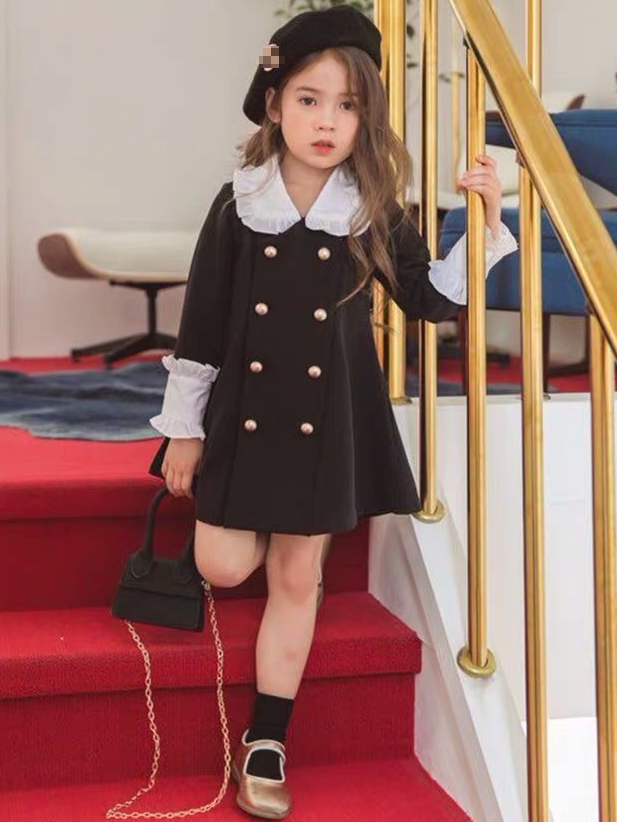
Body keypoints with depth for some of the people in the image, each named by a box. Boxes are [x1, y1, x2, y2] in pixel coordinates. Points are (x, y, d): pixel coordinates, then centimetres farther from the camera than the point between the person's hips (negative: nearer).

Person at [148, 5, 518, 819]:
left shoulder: (375, 213, -4)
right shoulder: (238, 204, -6)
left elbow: (431, 299, 4)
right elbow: (202, 323, -2)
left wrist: (488, 222, -8)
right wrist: (183, 428, 0)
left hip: (329, 417, 0)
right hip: (245, 409, 0)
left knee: (296, 579, 7)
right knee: (225, 567, -1)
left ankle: (265, 745, 19)